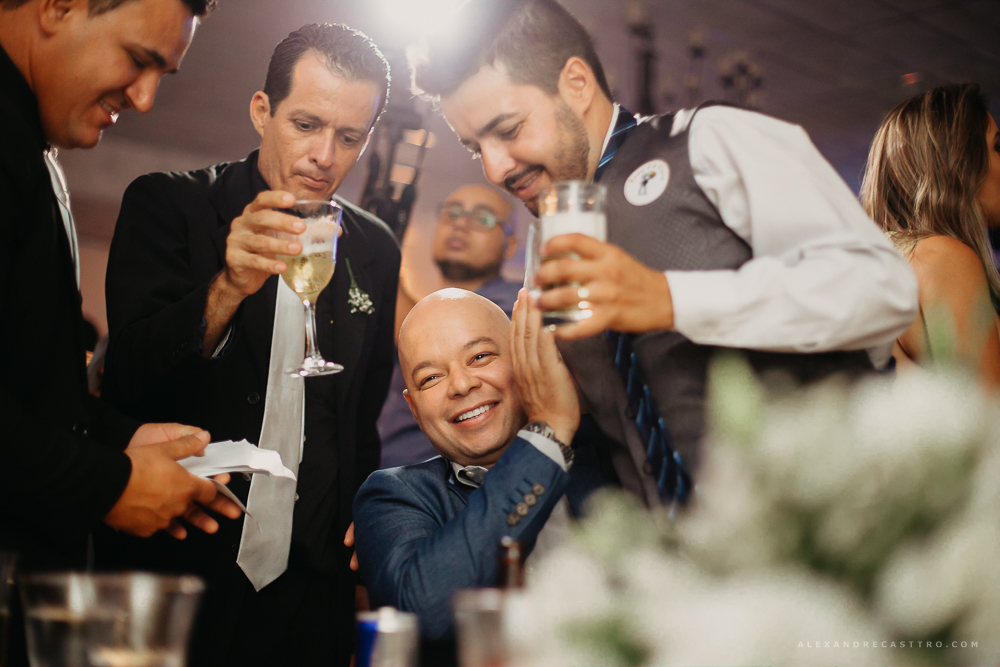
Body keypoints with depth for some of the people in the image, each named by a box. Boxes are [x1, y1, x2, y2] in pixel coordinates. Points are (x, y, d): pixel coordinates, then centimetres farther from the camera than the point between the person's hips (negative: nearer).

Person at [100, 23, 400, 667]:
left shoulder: (374, 250, 8)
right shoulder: (166, 204, -3)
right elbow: (131, 377, -13)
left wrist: (359, 553, 9)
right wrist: (228, 287, -29)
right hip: (169, 567, -2)